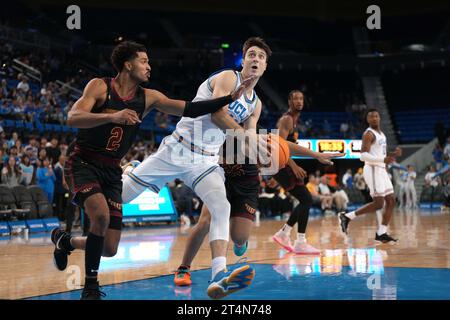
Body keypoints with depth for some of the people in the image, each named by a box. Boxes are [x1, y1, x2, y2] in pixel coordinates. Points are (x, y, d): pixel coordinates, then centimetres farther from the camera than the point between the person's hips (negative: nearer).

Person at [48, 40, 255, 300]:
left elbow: (189, 109, -2)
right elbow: (73, 118, -23)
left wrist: (230, 98, -9)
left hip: (112, 171, 5)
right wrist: (112, 116, -38)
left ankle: (65, 241, 32)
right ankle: (91, 287, -12)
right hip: (83, 162, -5)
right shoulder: (100, 86, -9)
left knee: (110, 249, 0)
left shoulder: (148, 98, 2)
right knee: (101, 215, -32)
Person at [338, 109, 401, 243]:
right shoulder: (368, 134, -11)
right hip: (373, 170, -9)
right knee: (378, 203, -12)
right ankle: (347, 216, -3)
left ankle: (381, 233, 7)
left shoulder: (381, 134, 18)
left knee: (391, 201, 4)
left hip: (381, 170, 9)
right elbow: (363, 155, -21)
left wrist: (393, 154, 9)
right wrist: (383, 159, -29)